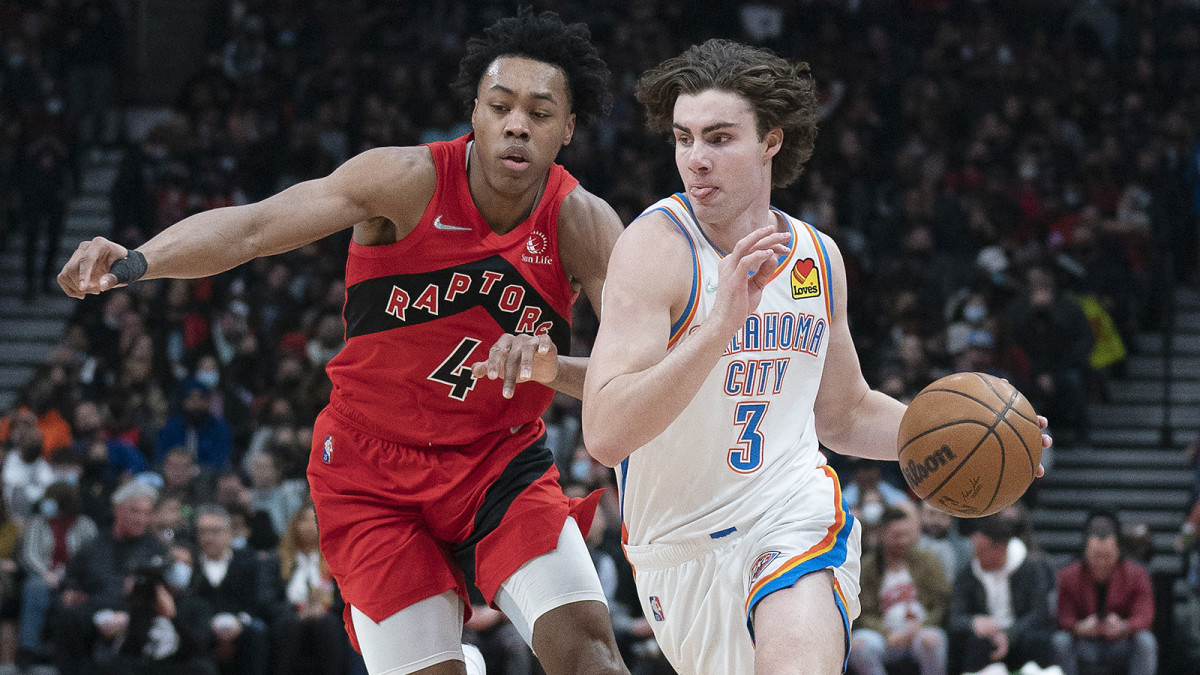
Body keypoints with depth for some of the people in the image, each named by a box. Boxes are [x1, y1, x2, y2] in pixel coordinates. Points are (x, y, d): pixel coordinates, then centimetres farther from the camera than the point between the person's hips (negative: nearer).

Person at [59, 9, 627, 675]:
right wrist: (133, 261, -45)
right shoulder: (409, 181, -17)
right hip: (374, 468, -1)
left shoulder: (581, 223, -12)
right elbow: (254, 226, -27)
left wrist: (552, 366, -43)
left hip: (499, 461, 1)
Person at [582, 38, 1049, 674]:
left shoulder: (817, 257, 4)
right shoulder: (657, 246, -14)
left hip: (792, 522, 1)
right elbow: (604, 434, -26)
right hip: (679, 550, -1)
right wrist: (722, 324, -36)